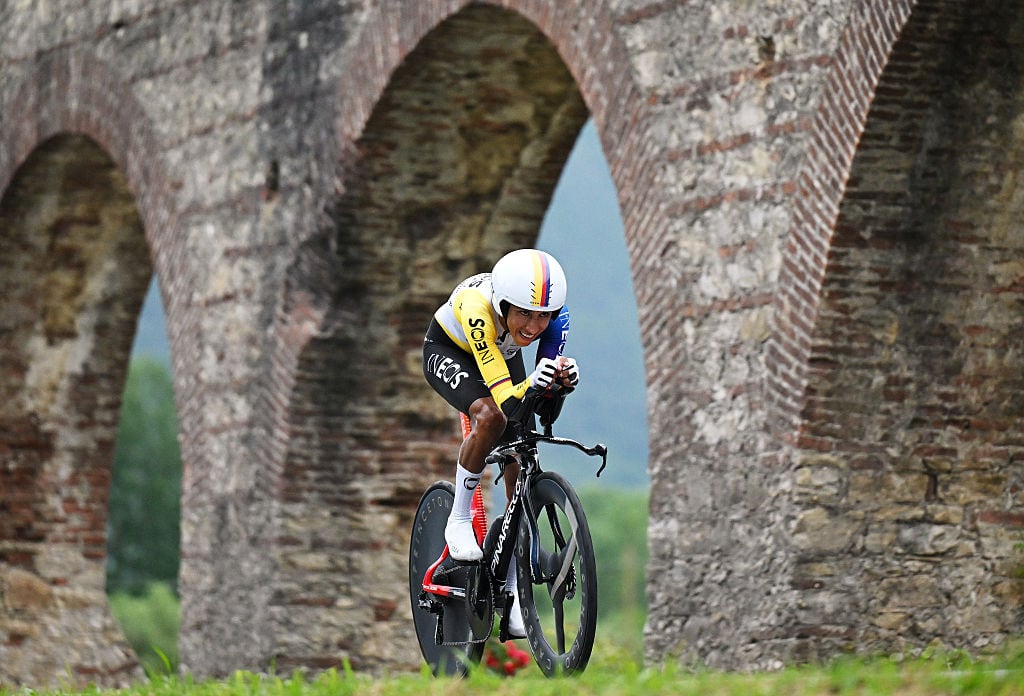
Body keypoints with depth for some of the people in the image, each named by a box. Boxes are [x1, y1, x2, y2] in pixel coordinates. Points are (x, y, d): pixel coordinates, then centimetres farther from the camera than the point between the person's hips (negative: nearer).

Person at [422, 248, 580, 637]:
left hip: (501, 353, 4)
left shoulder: (556, 317, -31)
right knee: (489, 416, -34)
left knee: (519, 468, -5)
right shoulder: (477, 308, -42)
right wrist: (532, 384, -63)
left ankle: (513, 594, 4)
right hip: (448, 351, -4)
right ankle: (459, 520, -12)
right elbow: (504, 401, -43)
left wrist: (564, 380, -48)